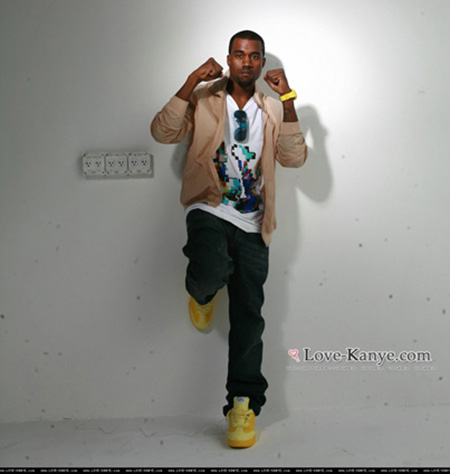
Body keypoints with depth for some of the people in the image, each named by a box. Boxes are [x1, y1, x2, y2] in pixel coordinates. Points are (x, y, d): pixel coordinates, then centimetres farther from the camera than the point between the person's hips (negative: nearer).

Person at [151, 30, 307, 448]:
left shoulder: (272, 109, 13)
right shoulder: (204, 98, 7)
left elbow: (295, 158, -2)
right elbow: (163, 132, -7)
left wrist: (287, 101, -9)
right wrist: (191, 83, -12)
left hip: (251, 225, 2)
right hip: (209, 210, -2)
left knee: (248, 316, 2)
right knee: (212, 271, -33)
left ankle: (243, 405, 15)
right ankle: (201, 292, 7)